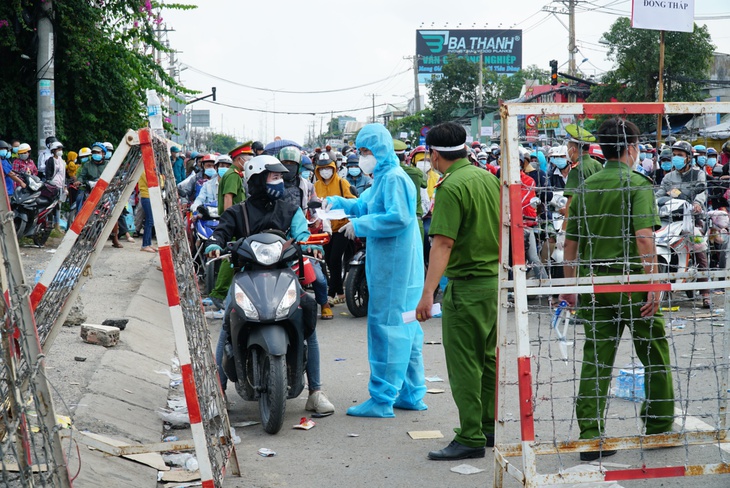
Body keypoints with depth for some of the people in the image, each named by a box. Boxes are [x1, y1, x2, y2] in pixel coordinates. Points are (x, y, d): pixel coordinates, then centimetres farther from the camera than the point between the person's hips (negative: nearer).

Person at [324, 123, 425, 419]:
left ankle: (382, 400, -3)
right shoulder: (381, 179, 18)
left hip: (393, 265, -11)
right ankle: (412, 394, 21)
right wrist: (336, 203, 12)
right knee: (405, 328, 13)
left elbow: (398, 217, -24)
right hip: (394, 264, 11)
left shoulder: (394, 178, -14)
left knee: (386, 327, -7)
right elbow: (364, 205, 28)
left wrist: (359, 225, -17)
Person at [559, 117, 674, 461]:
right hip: (631, 283, -5)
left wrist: (570, 286, 18)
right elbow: (644, 238, -18)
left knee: (596, 360, 6)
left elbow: (570, 244, 10)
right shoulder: (638, 184, -7)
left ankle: (590, 436, 4)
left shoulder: (585, 188, 8)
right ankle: (659, 426, 22)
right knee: (655, 355, 12)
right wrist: (654, 285, -16)